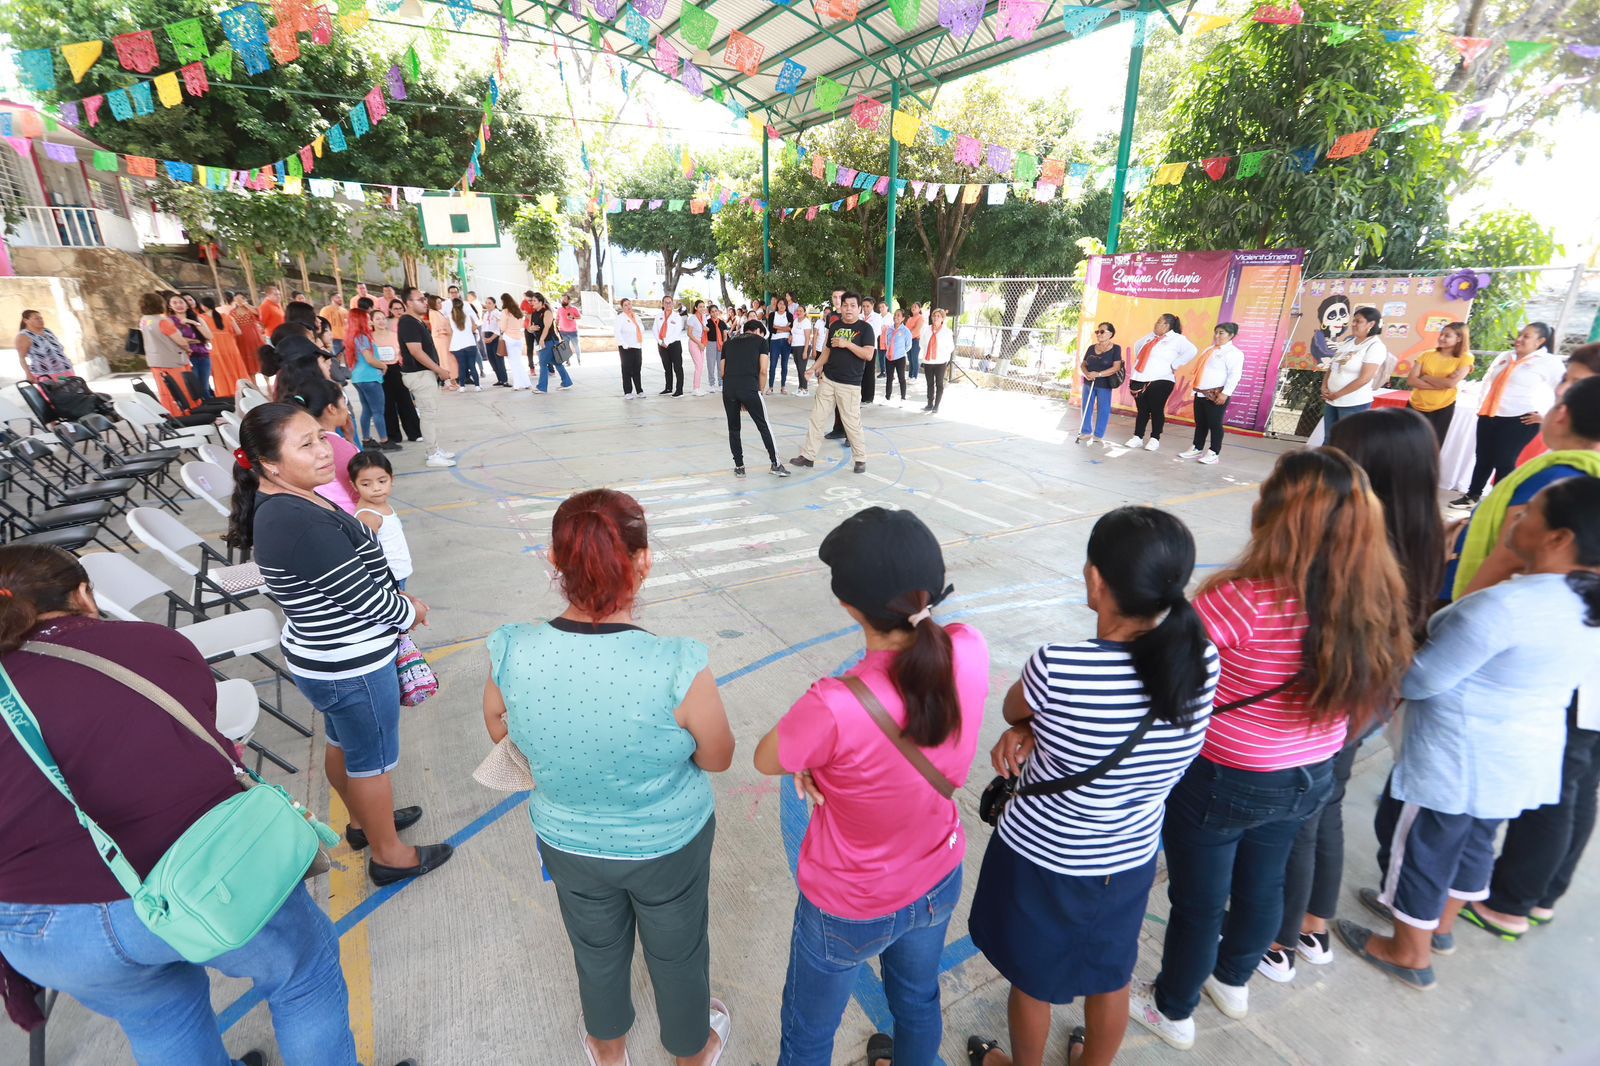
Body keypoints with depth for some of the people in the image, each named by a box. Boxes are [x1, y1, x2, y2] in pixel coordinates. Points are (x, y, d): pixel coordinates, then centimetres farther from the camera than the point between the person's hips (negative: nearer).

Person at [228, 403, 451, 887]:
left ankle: (363, 821, 51)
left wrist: (398, 600, 0)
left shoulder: (279, 502, -1)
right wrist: (412, 612, -6)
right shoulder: (300, 525, -32)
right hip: (351, 669, -9)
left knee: (343, 743, 27)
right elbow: (363, 597, -25)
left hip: (325, 657, 9)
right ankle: (388, 854, 33)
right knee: (374, 759, 11)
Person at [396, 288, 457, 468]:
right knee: (429, 413, -7)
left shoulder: (419, 322, 15)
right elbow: (416, 352, -22)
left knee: (431, 412, 14)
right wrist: (439, 370, -19)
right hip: (419, 374, -10)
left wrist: (438, 369, 15)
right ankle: (434, 455, -3)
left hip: (426, 372, 10)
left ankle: (435, 449, 21)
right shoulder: (408, 322, -16)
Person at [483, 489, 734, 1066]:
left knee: (597, 950, 32)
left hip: (568, 843, 3)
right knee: (678, 953, 28)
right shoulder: (679, 670, -37)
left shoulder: (510, 654, -28)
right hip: (670, 845, -2)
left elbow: (499, 731, -5)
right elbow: (718, 759, -17)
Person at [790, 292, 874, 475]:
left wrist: (847, 344, -21)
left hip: (850, 384, -5)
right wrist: (815, 367, 3)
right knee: (817, 418, 6)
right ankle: (808, 456, 14)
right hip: (828, 380, 5)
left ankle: (860, 459, 14)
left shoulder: (865, 328, -6)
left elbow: (868, 355, -15)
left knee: (852, 423, -2)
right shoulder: (835, 327, 11)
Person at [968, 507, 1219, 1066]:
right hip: (1131, 860, 4)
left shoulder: (1058, 666, -35)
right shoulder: (1203, 661, -19)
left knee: (1031, 980, 26)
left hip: (1040, 861, -4)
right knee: (1110, 978, 31)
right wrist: (1030, 734, -16)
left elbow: (1013, 709, -12)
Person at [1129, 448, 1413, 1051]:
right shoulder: (1374, 601, -12)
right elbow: (1363, 694, 2)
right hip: (1312, 778, 6)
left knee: (1197, 900, 17)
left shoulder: (1243, 601, -34)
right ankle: (1233, 981, 56)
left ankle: (1173, 1012, 42)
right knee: (1263, 884, 29)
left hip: (1220, 782, -6)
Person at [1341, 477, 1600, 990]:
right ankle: (1441, 920, 49)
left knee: (1420, 847, 12)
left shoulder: (1507, 606, -31)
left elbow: (1419, 681, -25)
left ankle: (1410, 953, 31)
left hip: (1457, 762, -8)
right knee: (1474, 840, 26)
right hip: (1528, 758, 8)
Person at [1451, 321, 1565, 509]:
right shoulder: (1504, 356, 12)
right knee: (1483, 459, 12)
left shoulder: (1549, 362, -7)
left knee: (1504, 462, -3)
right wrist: (1482, 403, 20)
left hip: (1520, 421, -6)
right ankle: (1472, 496, 23)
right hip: (1489, 416, 6)